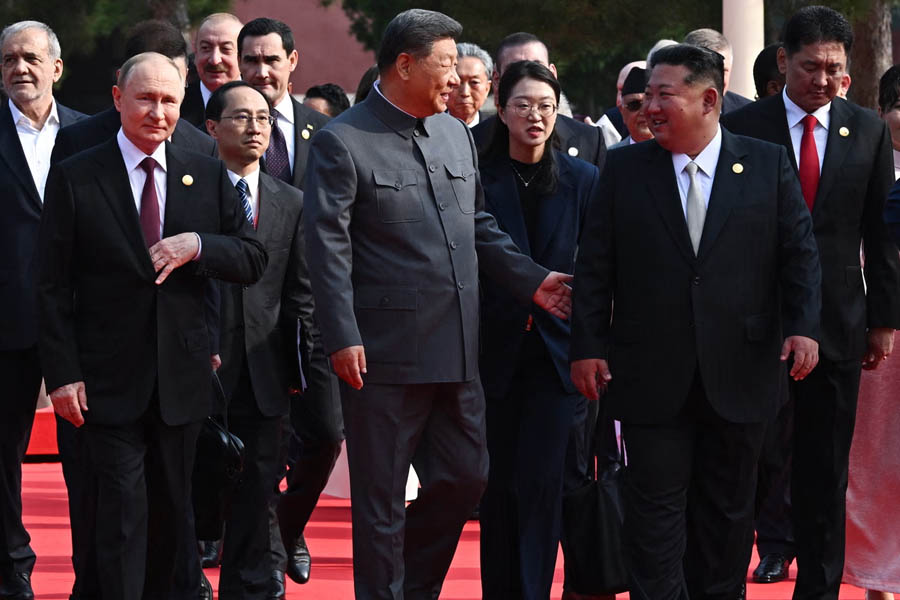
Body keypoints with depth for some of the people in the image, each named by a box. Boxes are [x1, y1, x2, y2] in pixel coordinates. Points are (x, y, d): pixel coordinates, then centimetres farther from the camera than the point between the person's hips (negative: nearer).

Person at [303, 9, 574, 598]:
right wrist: (343, 338, -19)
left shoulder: (456, 133, 13)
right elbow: (328, 245, -12)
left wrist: (531, 279, 10)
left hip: (456, 351, 7)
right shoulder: (342, 142, -8)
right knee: (381, 498, 2)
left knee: (466, 477, 11)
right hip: (385, 352, -7)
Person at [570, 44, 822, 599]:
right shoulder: (625, 169, 4)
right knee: (656, 511, -2)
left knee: (728, 511, 9)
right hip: (653, 378, 0)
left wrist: (804, 325, -12)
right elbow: (595, 266, 4)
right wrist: (588, 345, -2)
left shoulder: (769, 165, 3)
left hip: (739, 377, 0)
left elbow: (800, 252, 2)